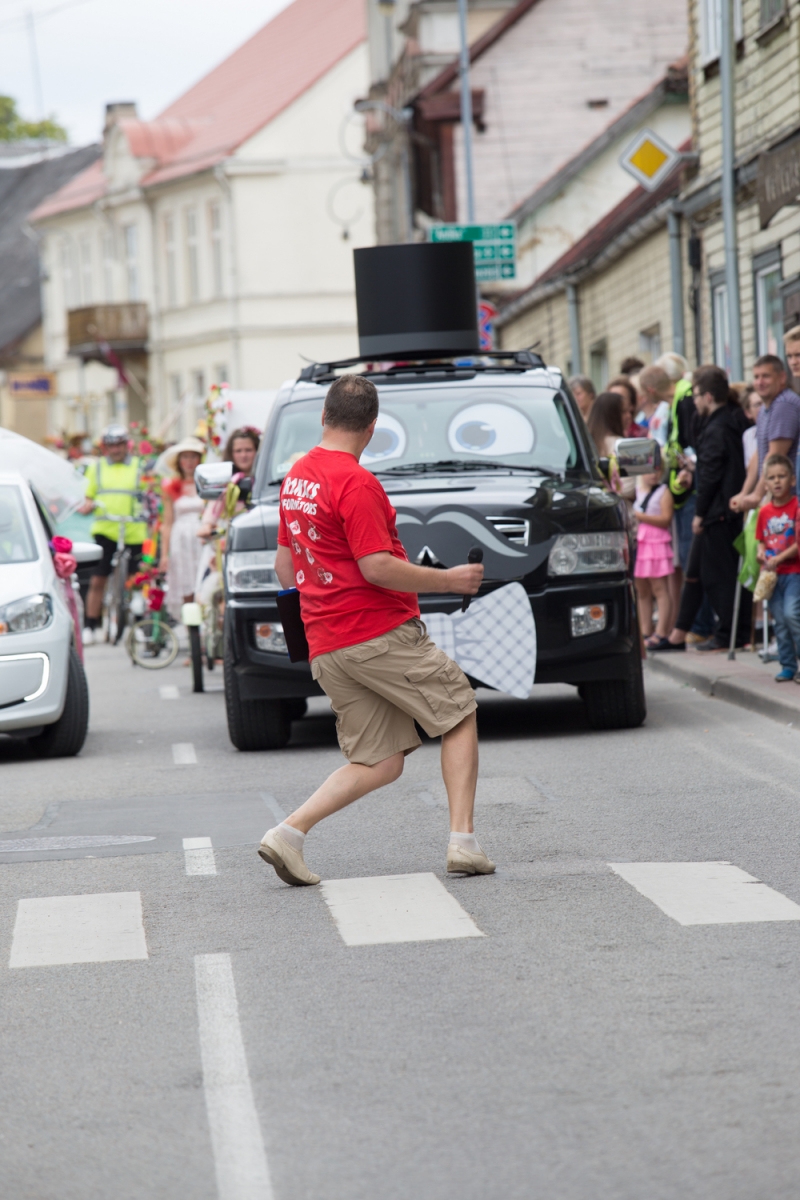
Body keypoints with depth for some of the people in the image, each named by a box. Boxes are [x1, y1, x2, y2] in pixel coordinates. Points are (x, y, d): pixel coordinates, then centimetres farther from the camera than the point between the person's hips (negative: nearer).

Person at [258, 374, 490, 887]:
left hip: (325, 647, 8)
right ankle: (463, 841, 0)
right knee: (460, 713, 9)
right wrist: (450, 580, -9)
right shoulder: (356, 482, -14)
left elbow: (285, 568, 20)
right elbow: (376, 566, -19)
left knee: (379, 763, 11)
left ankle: (290, 832, -6)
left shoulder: (296, 476, 12)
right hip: (381, 633, -8)